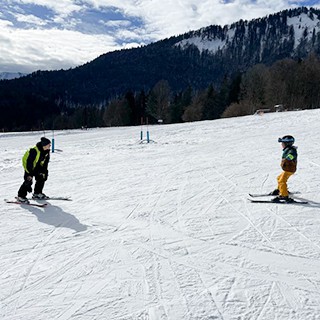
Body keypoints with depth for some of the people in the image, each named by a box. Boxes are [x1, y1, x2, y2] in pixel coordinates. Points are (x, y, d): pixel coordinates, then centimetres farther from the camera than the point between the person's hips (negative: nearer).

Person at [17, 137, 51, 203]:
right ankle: (21, 196, -8)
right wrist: (29, 173, -28)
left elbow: (46, 162, 1)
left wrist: (44, 171, -2)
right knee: (28, 180, -16)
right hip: (29, 166, -8)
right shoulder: (34, 151, -35)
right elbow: (29, 162, -30)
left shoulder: (47, 151, -12)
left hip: (38, 166, 8)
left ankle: (37, 193, 22)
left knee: (41, 178, 7)